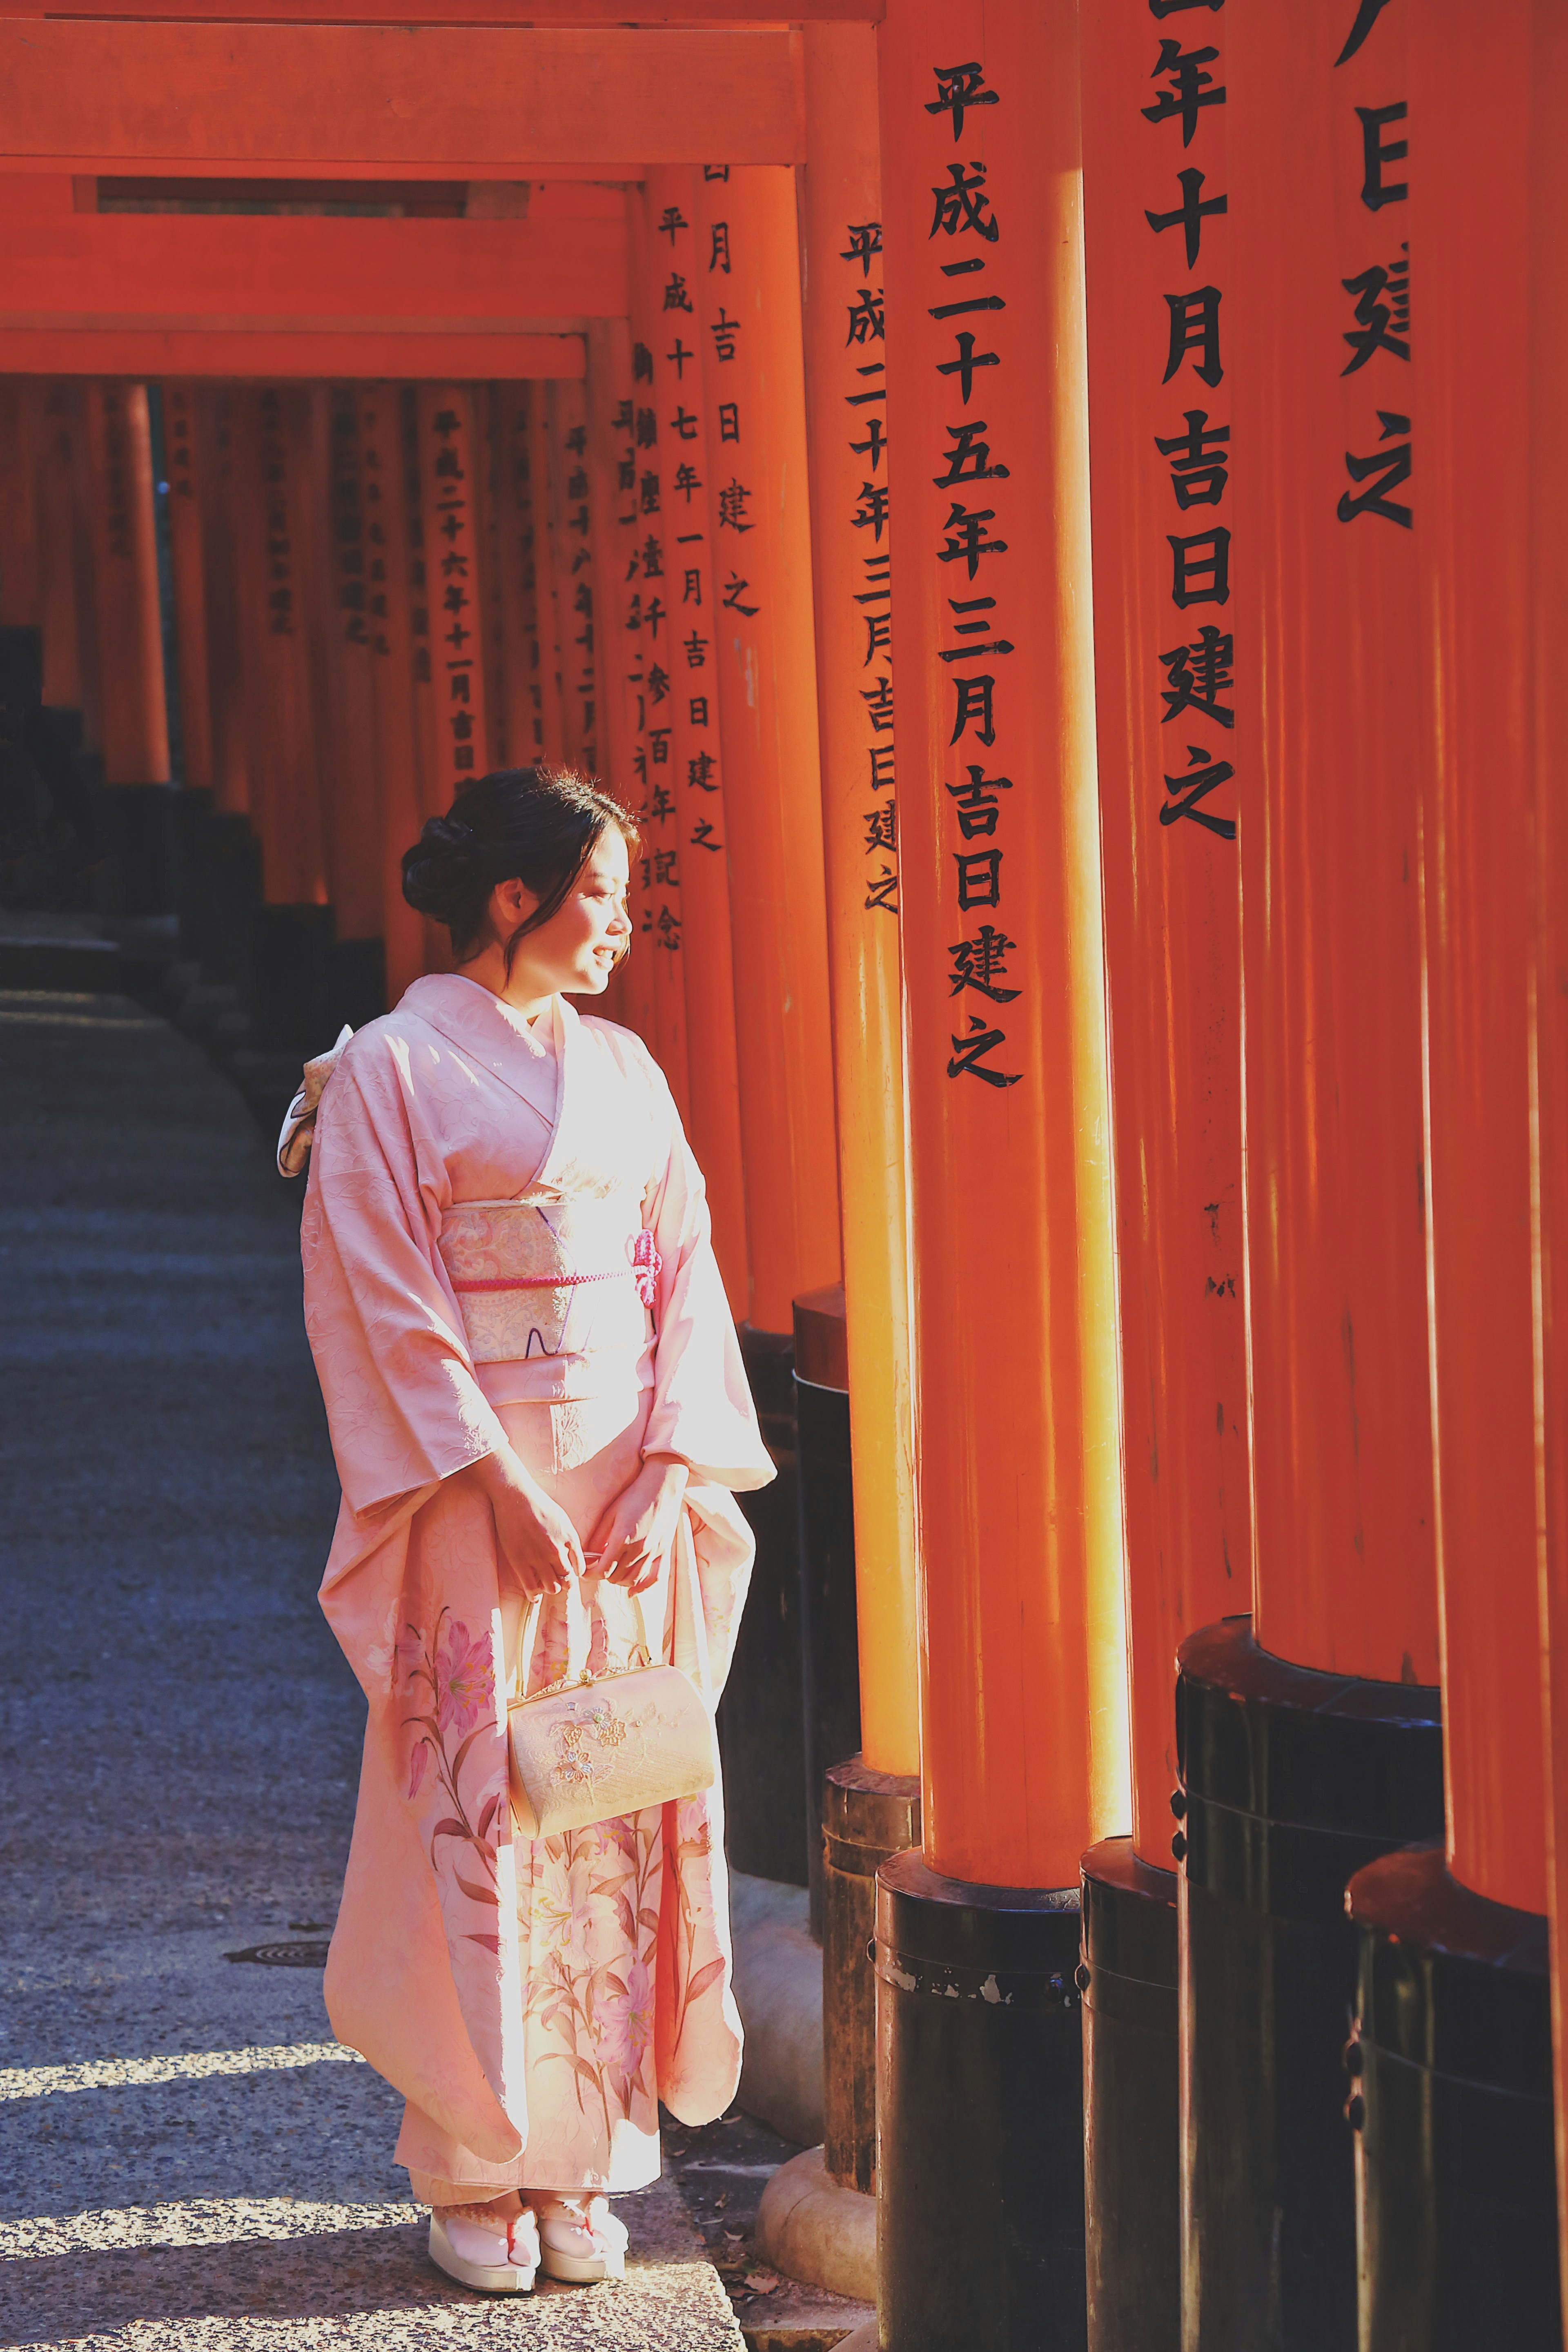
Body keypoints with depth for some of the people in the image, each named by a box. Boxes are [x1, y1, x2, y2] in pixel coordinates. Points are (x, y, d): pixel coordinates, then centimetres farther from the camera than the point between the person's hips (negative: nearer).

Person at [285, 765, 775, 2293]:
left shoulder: (622, 1068, 12)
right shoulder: (391, 1071, -4)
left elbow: (683, 1270, 10)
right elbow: (389, 1306, -9)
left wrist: (669, 1469, -3)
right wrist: (498, 1484, -15)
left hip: (633, 1489, 5)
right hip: (477, 1492, -5)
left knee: (621, 1809, 4)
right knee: (482, 1817, -3)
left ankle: (581, 2159, 13)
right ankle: (475, 2172, 7)